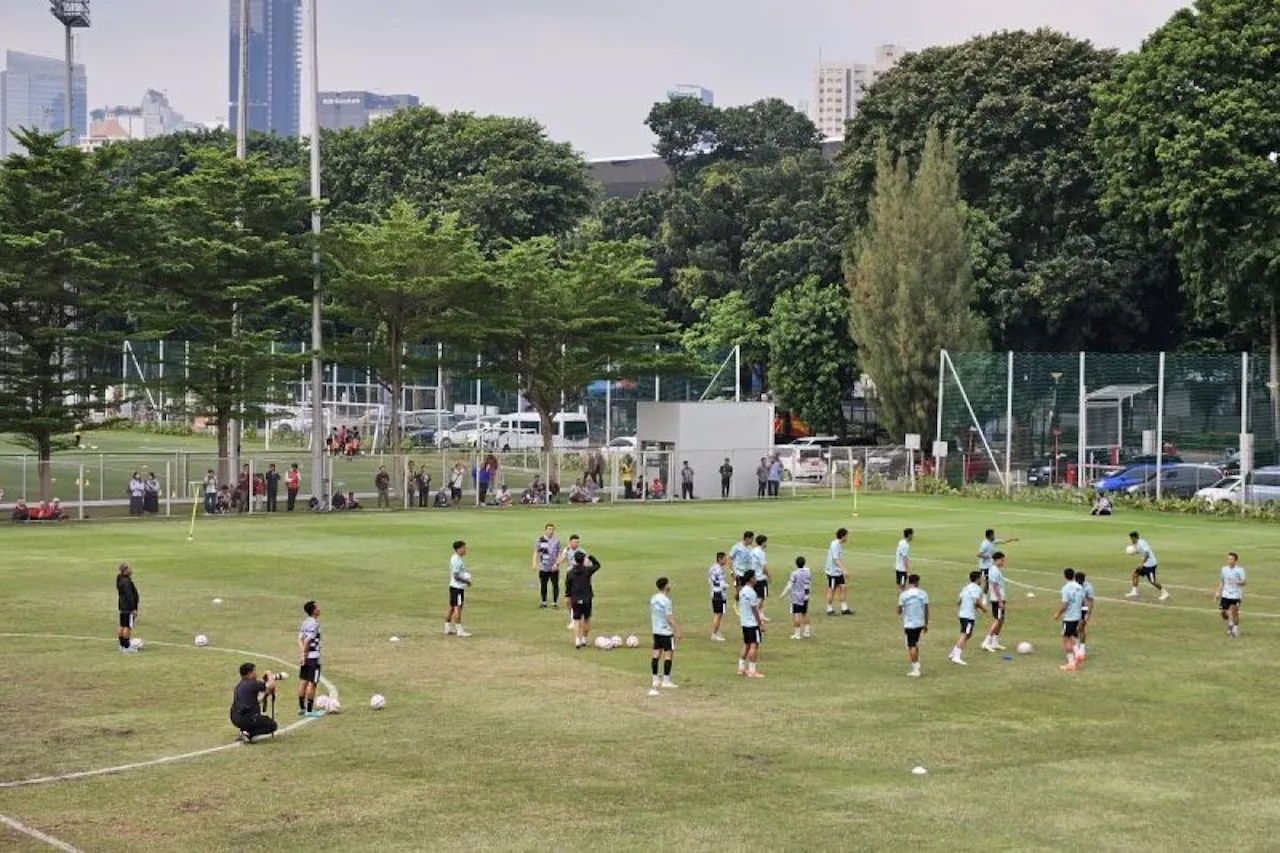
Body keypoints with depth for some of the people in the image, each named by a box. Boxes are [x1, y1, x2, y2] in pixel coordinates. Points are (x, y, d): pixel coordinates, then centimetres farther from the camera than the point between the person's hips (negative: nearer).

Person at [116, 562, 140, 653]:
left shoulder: (121, 580, 10)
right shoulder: (126, 582, -21)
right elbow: (129, 596, -23)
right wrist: (134, 608, -20)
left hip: (123, 607, 10)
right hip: (128, 607, -10)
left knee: (122, 626, 15)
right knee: (128, 626, -5)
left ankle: (122, 645, 24)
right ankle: (126, 647, -2)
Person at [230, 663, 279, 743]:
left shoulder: (240, 684, 16)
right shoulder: (251, 684, -11)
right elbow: (271, 685, -17)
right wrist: (270, 676, 2)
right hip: (246, 718, -9)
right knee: (272, 725, 5)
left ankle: (243, 729, 10)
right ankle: (248, 734, -12)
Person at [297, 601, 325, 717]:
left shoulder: (304, 623, 11)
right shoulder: (314, 624, -15)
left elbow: (300, 640, 7)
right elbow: (307, 641, -20)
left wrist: (302, 654, 4)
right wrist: (304, 654, -15)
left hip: (305, 657, 8)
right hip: (313, 657, -8)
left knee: (303, 681, 13)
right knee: (312, 683, -3)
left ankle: (301, 708, 20)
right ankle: (309, 710, 0)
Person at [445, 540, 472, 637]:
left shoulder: (454, 559, 12)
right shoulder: (457, 561, -19)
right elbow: (456, 576, -22)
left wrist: (466, 575, 9)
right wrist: (466, 581, -13)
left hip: (454, 586, 10)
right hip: (458, 587, -10)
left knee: (452, 607, 15)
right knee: (458, 608, -7)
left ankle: (448, 628, 21)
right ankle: (459, 631, -6)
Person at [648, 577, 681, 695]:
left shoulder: (652, 599, 5)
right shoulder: (666, 601, -18)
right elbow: (670, 618, -20)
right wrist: (677, 631, -14)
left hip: (656, 631, 7)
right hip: (666, 632, -7)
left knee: (656, 654, 9)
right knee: (668, 654, 2)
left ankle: (655, 680, 12)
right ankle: (666, 680, 3)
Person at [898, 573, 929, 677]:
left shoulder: (903, 594, -10)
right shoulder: (923, 594, -2)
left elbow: (899, 611, -7)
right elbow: (926, 610, 3)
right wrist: (926, 624, 12)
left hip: (909, 624, -4)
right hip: (920, 623, 4)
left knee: (912, 646, 0)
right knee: (915, 644, 20)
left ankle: (915, 669, -4)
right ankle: (915, 667, 22)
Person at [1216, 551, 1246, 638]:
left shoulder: (1240, 570, -8)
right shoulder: (1224, 569, 7)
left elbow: (1243, 582, -12)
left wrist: (1236, 582, -31)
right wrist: (1218, 592, 11)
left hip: (1236, 595, -4)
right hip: (1225, 594, 4)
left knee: (1234, 612, -4)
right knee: (1222, 611, 1)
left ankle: (1236, 630, 13)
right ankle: (1230, 625, 26)